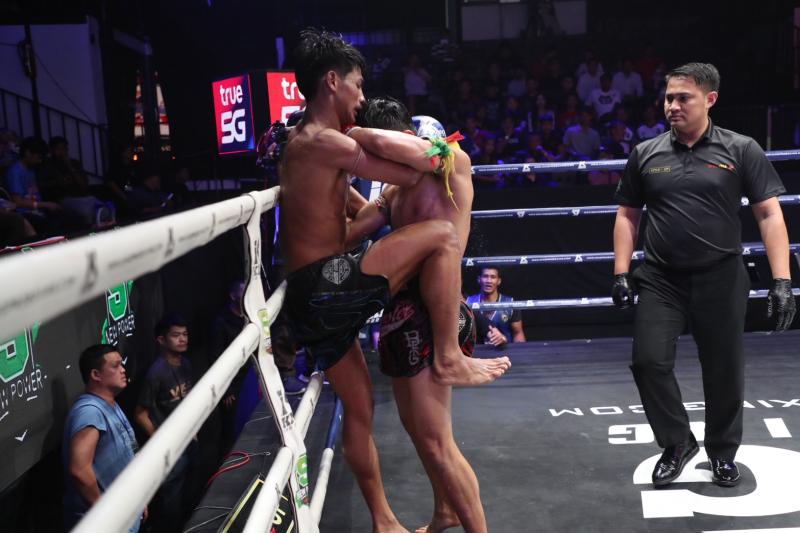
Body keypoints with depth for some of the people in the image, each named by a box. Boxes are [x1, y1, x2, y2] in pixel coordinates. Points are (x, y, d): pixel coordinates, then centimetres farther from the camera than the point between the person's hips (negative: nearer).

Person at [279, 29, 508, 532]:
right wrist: (434, 151, 12)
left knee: (360, 405, 19)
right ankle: (450, 359, -5)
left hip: (313, 299, 10)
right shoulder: (325, 142, -12)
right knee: (441, 233, -13)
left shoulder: (304, 143, 20)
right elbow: (413, 173, -9)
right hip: (328, 287, -10)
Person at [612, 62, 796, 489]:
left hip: (721, 278, -1)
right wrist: (621, 273, 2)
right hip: (660, 279, 2)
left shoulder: (741, 150, -2)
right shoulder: (645, 154, 4)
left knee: (724, 372, 9)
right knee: (649, 360, -6)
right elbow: (627, 215, 11)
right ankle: (677, 442, 18)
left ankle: (722, 453, 32)